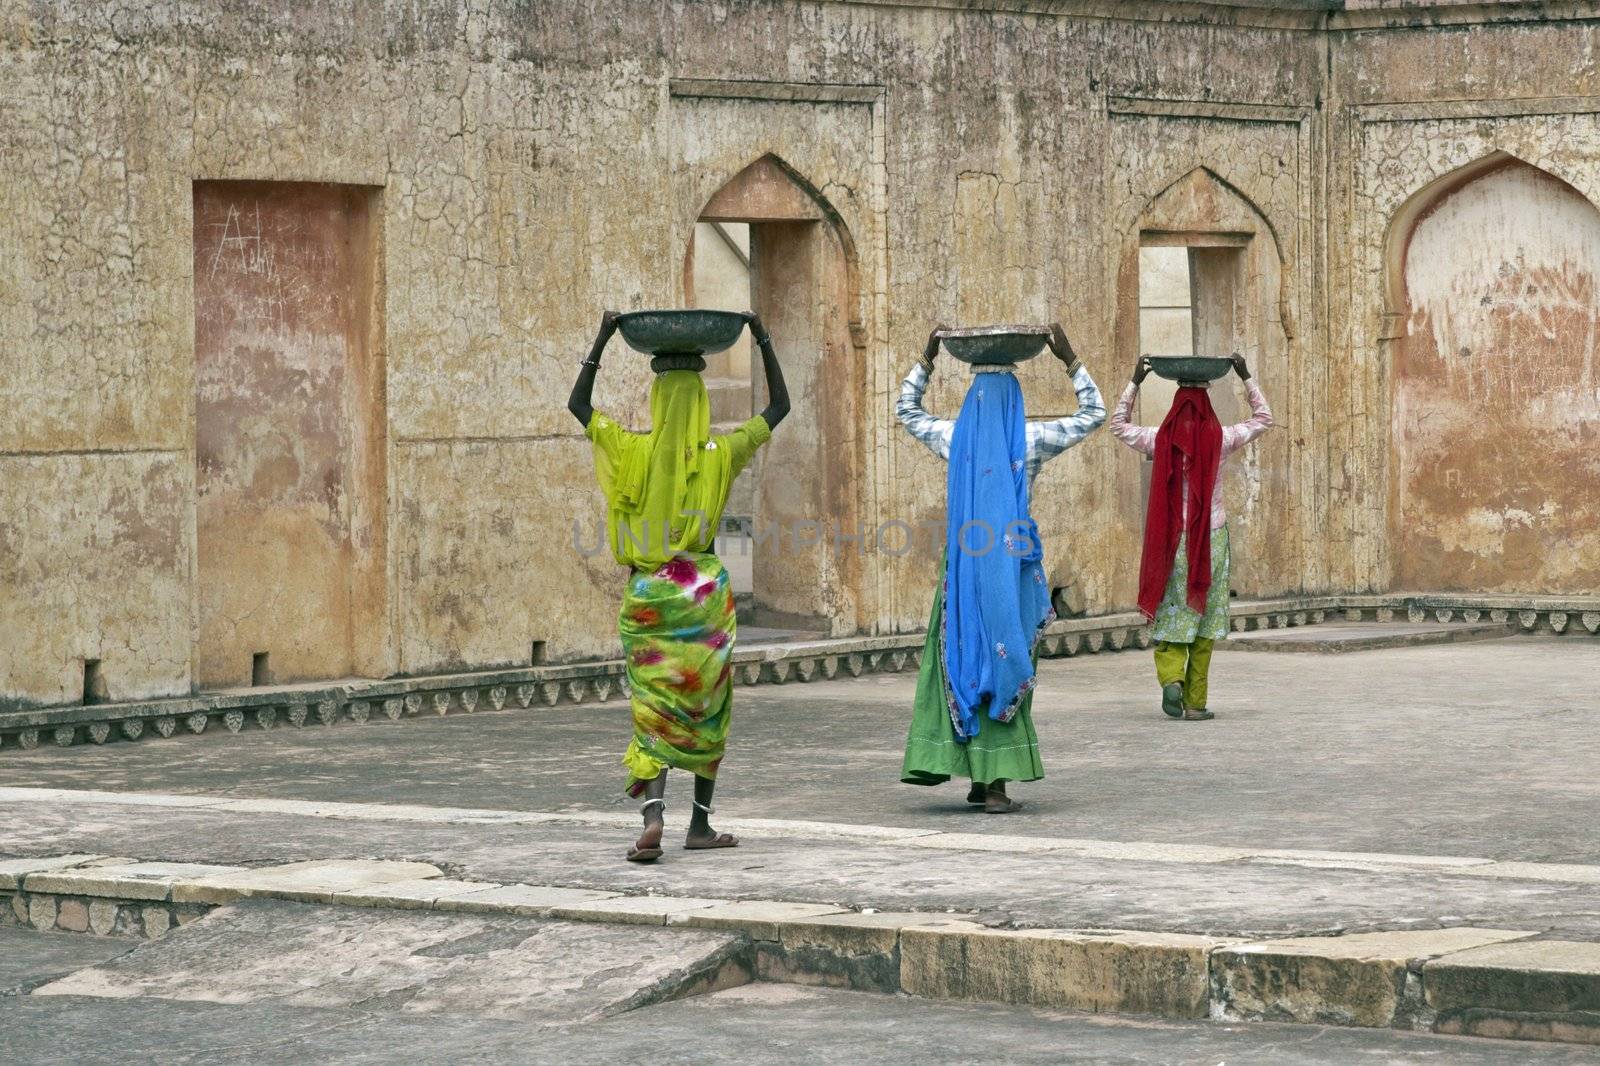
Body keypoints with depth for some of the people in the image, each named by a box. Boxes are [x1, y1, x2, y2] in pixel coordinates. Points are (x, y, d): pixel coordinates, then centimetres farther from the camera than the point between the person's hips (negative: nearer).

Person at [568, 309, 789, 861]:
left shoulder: (633, 452, -6)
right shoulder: (720, 454, -5)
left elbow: (578, 404, 11)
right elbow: (779, 406, 9)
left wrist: (602, 340, 13)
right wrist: (763, 341, 13)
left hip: (647, 593, 0)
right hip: (705, 592, 0)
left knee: (654, 709, 1)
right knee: (708, 708, 12)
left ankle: (653, 814, -20)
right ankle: (701, 824, 17)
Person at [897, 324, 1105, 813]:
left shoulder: (953, 437, 3)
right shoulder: (1030, 440, -3)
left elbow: (906, 409, 23)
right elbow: (1094, 413, 10)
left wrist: (926, 360, 28)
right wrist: (1071, 362, 12)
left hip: (964, 564, 2)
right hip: (1012, 565, -2)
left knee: (962, 661, 9)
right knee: (1005, 665, 0)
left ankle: (978, 777, 9)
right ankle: (995, 784, -2)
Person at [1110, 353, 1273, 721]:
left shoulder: (1160, 439, -2)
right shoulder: (1220, 439, -3)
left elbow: (1118, 424, 18)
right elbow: (1263, 419, 15)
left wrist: (1135, 381, 21)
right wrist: (1246, 378, 18)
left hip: (1170, 537, 0)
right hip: (1211, 537, 0)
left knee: (1171, 616, 8)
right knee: (1204, 621, 6)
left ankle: (1171, 677, -17)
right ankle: (1195, 702, 6)